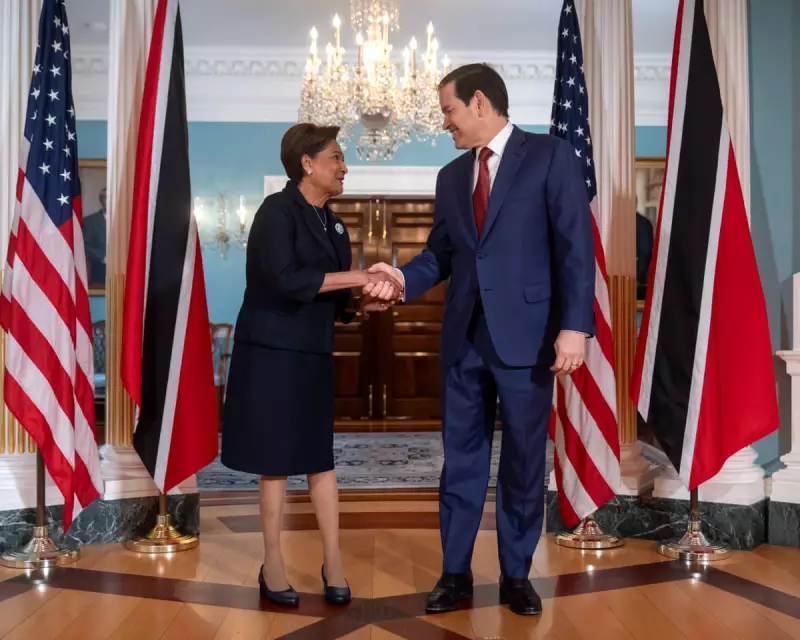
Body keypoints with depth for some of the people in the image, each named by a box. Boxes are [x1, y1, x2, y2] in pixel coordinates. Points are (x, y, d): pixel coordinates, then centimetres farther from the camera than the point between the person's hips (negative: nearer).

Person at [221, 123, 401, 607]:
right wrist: (358, 277, -20)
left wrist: (363, 303, -5)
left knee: (320, 458, 7)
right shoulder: (277, 211, -10)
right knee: (275, 461, 2)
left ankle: (333, 563, 15)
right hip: (271, 354, -6)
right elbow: (286, 280, -23)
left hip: (314, 357, 6)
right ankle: (273, 566, 15)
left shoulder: (334, 226, 12)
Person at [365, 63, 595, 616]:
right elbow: (441, 255, 12)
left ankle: (517, 574, 23)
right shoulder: (452, 176, 14)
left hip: (525, 335, -5)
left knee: (524, 460, 7)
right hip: (463, 337, 5)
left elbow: (575, 248, -9)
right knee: (461, 457, 10)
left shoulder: (551, 156, -3)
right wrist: (402, 277, -8)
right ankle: (455, 572, 22)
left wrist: (575, 326, -17)